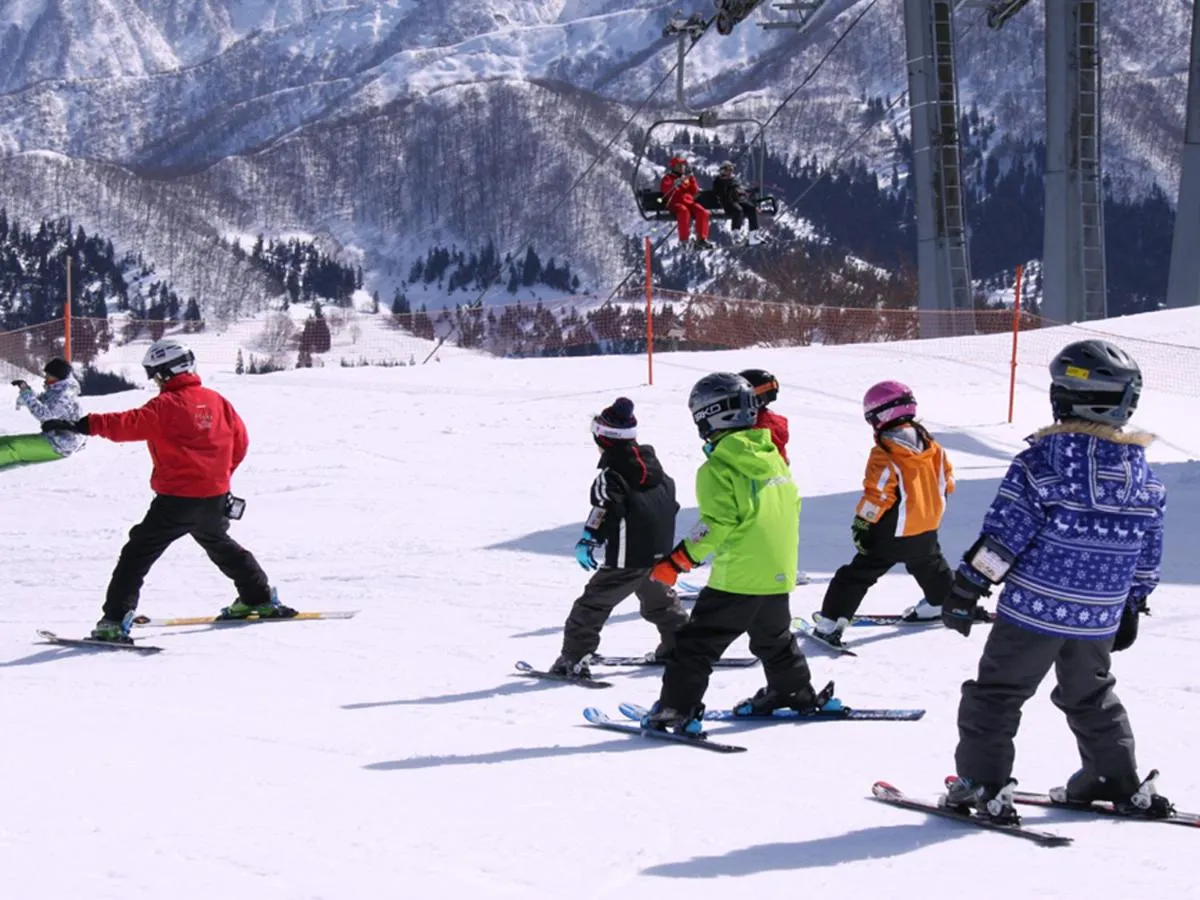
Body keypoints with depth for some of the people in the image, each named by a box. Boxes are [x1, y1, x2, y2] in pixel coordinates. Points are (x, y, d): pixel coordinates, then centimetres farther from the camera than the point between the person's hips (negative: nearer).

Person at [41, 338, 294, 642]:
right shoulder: (216, 401, 7)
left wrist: (83, 425, -28)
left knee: (137, 554, -4)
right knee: (220, 545, 30)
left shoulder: (166, 405, -12)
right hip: (215, 498, 7)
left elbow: (129, 424, -24)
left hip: (176, 500, -7)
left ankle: (115, 620, -13)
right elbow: (240, 441, 13)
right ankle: (259, 599, 38)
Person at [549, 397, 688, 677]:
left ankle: (574, 658, -12)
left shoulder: (610, 473, -11)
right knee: (660, 599, 30)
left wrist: (589, 538, -27)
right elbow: (670, 497, 25)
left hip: (628, 557, -8)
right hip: (660, 551, 8)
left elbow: (606, 507, -26)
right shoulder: (652, 464, 14)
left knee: (593, 603, -6)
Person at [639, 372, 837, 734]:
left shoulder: (717, 468, -15)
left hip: (737, 576, -7)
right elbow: (792, 505, 15)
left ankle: (678, 709, -7)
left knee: (698, 642, -2)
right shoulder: (773, 457, 8)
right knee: (774, 637, 29)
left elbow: (716, 524, -21)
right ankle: (795, 691, 41)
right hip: (780, 573, 7)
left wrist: (677, 561, -15)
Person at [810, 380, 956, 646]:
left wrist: (862, 525, -13)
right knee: (929, 565, 33)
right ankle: (943, 603, 52)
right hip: (927, 530, 6)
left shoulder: (884, 455, -21)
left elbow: (876, 496, -22)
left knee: (858, 574, -2)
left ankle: (830, 623, -6)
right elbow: (946, 480, 11)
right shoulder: (932, 446, 1)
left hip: (891, 535, -6)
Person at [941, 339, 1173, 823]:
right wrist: (1132, 605, 22)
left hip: (1033, 610, -5)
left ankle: (982, 785, 2)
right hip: (1099, 619, 5)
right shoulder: (1144, 474, 2)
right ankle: (1122, 783, 28)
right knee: (1090, 697, 24)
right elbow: (1147, 552, 10)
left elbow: (1002, 534, -16)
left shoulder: (1043, 460, -16)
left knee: (996, 693, 6)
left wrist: (967, 587, -9)